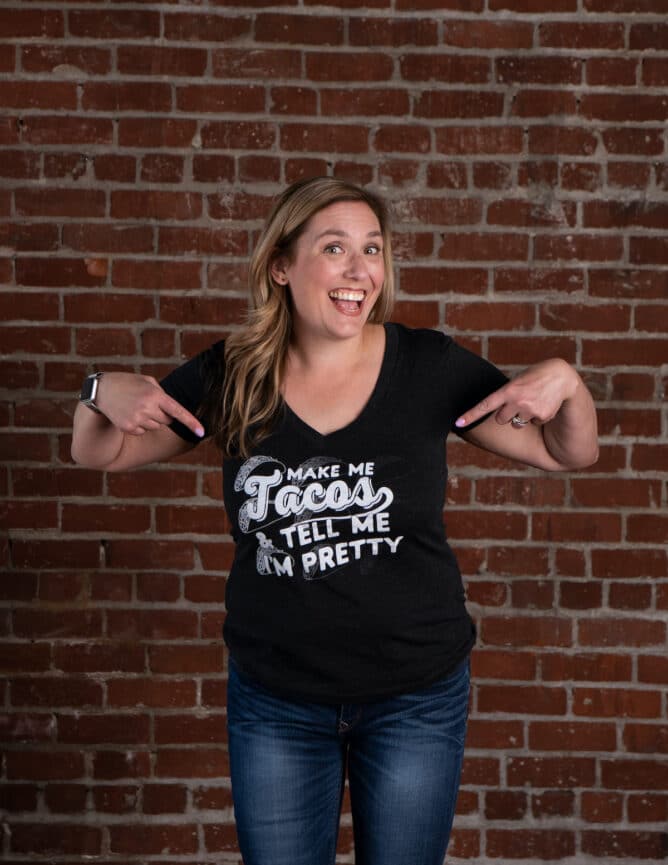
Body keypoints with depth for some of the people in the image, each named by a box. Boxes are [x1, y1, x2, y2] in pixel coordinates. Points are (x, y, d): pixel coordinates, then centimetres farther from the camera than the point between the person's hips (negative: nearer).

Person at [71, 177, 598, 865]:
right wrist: (106, 394, -17)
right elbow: (97, 454, 5)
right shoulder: (233, 376, -7)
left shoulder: (428, 366, -10)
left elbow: (569, 453, -2)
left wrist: (563, 383, -23)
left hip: (415, 698, 0)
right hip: (273, 699, 1)